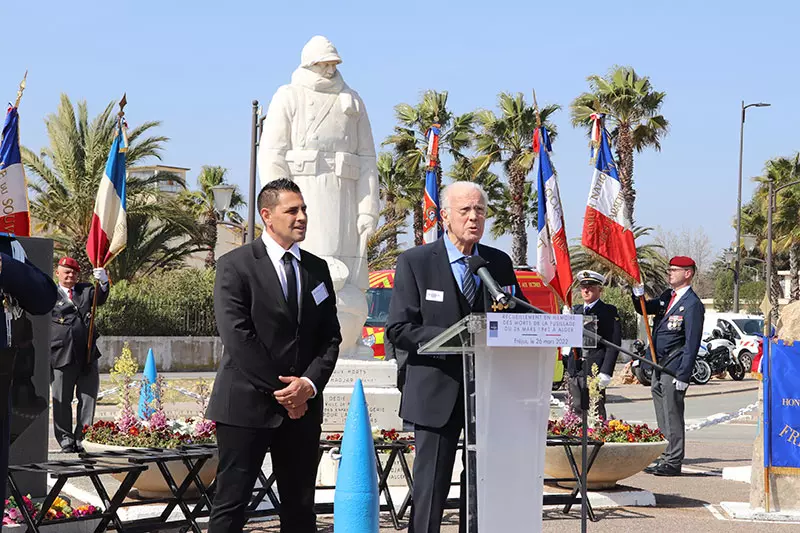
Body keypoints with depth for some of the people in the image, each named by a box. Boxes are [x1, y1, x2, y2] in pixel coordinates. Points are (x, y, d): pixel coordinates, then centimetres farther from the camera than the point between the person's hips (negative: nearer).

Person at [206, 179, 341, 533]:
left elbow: (330, 337, 10)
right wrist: (280, 388, -13)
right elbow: (237, 336, -12)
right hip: (248, 404, -5)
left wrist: (309, 383, -8)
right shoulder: (236, 265, -3)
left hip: (302, 407, 5)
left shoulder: (317, 269, 14)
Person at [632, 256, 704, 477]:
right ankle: (666, 457, 20)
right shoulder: (668, 296, 14)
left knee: (672, 415, -5)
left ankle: (673, 462, 0)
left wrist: (683, 375, -19)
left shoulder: (692, 304, -12)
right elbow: (644, 309, 24)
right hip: (659, 366, 9)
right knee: (663, 415, 12)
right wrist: (638, 294, 2)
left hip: (674, 367, -9)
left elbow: (692, 343, -15)